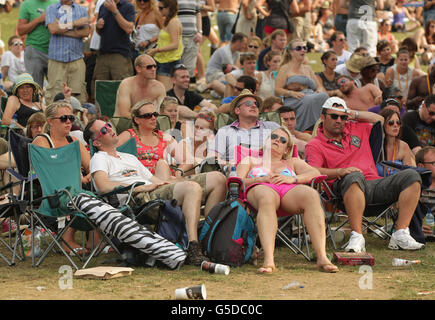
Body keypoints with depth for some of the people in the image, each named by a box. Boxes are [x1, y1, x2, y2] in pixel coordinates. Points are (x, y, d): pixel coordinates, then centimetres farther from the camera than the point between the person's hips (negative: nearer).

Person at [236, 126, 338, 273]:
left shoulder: (292, 162, 37)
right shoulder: (250, 161, 35)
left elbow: (315, 173, 17)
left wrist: (292, 179, -2)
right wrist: (262, 179, -1)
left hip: (290, 190, 2)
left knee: (311, 195, -35)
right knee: (267, 198, -42)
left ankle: (322, 257, -45)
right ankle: (268, 261, -58)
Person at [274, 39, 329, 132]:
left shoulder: (307, 68, 27)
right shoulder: (285, 68, 10)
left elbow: (319, 87, 26)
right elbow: (277, 90, 0)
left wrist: (319, 91, 1)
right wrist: (292, 93, -17)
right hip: (293, 102, -5)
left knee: (324, 96, -29)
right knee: (308, 100, -39)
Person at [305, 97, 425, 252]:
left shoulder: (356, 129, 26)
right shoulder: (315, 145, 8)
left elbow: (379, 119, 40)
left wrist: (355, 114, 26)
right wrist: (340, 172, -24)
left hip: (375, 183, 6)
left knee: (411, 176, -16)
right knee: (354, 177, -42)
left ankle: (400, 234, -26)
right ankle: (357, 237, -46)